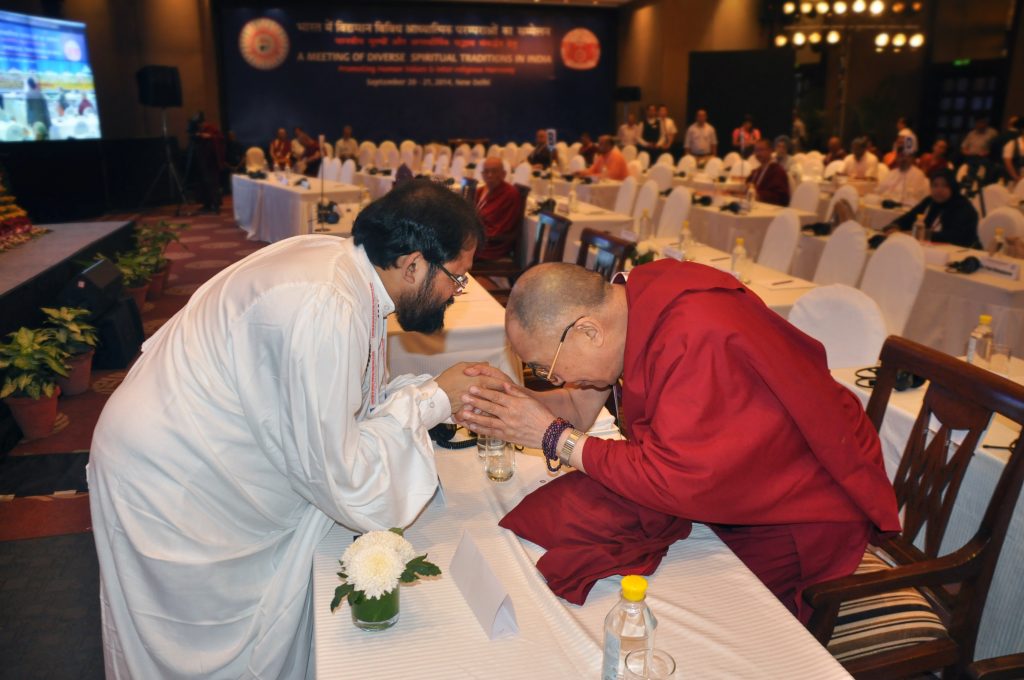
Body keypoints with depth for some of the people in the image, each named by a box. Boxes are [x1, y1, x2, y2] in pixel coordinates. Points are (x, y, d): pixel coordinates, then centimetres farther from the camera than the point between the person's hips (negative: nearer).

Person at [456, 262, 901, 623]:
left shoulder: (698, 344, -35)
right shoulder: (639, 292, -9)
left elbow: (674, 482, -32)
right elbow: (583, 404, 1)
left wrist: (553, 437, -26)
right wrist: (519, 400, -16)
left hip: (803, 523, -8)